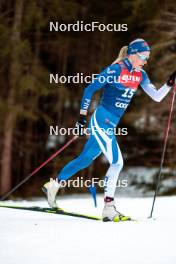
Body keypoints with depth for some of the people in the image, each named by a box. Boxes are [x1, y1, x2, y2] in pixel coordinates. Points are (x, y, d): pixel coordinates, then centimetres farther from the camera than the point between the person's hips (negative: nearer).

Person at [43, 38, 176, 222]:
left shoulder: (140, 75, 8)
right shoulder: (115, 70, -14)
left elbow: (157, 97, 8)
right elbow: (89, 89, -9)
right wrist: (82, 117, -10)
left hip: (110, 125, 8)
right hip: (101, 121, -8)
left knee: (85, 159, 17)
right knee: (117, 162, -13)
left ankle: (53, 185, 31)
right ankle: (108, 209, -10)